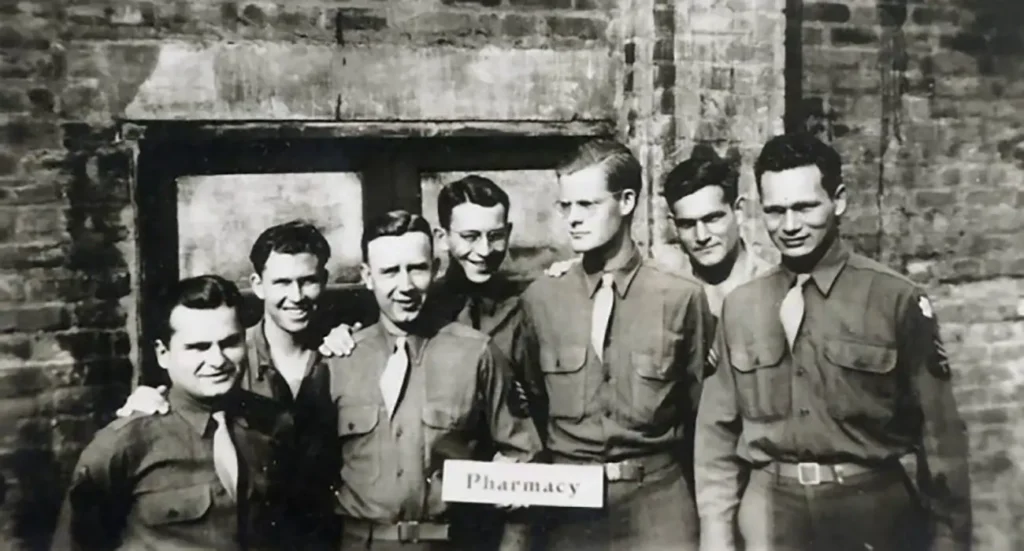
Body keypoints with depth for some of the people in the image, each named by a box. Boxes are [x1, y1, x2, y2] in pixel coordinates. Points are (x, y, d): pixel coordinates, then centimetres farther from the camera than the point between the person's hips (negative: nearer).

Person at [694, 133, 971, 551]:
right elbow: (718, 430, 4)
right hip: (769, 514, 2)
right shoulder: (739, 306, 1)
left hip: (874, 511, -2)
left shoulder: (897, 300, -8)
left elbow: (939, 433, -4)